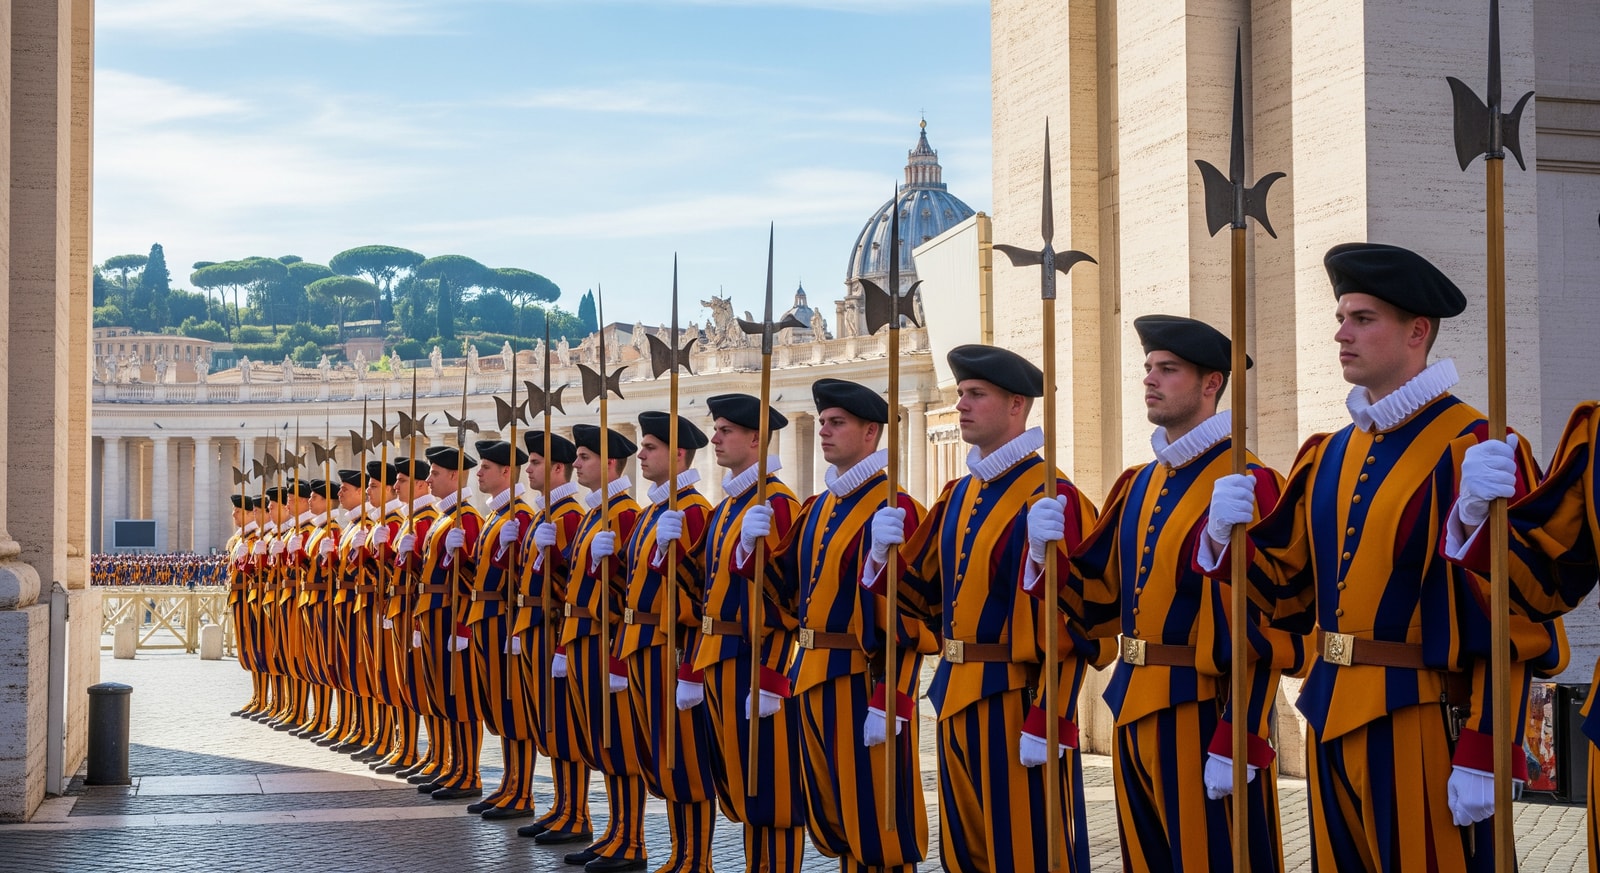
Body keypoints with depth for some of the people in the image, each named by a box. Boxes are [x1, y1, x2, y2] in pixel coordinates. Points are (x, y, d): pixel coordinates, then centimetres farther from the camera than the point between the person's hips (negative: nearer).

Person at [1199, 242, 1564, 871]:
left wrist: (1484, 756, -18)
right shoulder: (1328, 456, 13)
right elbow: (1285, 589, 14)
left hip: (1422, 727, -7)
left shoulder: (1471, 448, -10)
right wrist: (1228, 531, -6)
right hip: (1332, 723, 7)